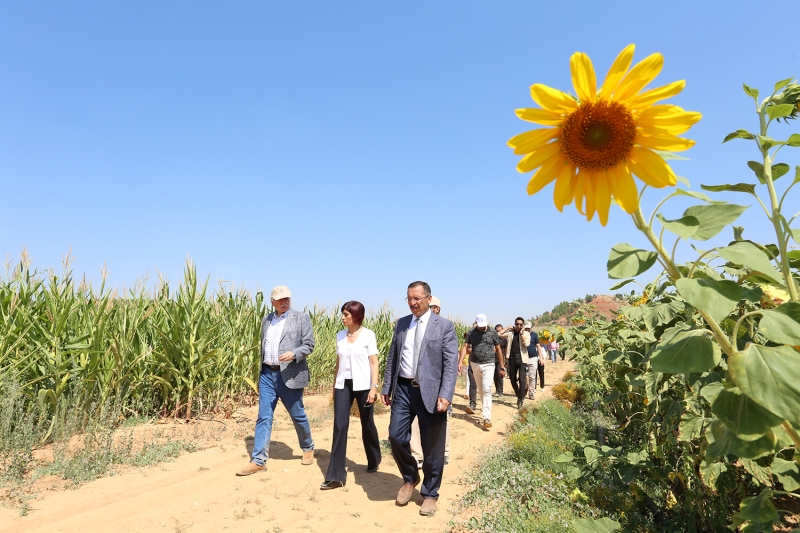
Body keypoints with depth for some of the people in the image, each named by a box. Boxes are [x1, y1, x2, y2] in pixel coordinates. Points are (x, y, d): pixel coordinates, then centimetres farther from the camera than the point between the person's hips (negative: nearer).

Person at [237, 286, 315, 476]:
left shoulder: (301, 318, -3)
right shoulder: (266, 320, 12)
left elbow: (309, 345, -6)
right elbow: (263, 347, 19)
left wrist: (293, 354, -24)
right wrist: (261, 371, 17)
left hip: (288, 375, -4)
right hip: (267, 374, 4)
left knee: (298, 415, 8)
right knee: (263, 417, 2)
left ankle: (308, 448, 31)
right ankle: (258, 461, 9)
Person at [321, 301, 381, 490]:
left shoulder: (368, 335, -7)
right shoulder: (340, 336, 6)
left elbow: (374, 363, -8)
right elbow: (338, 363, 12)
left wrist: (374, 387, -15)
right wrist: (334, 385, 14)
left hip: (362, 385, -3)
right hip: (343, 386, 3)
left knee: (367, 424, 13)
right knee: (339, 426, -3)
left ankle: (373, 461, 38)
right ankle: (336, 475, 2)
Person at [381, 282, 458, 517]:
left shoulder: (445, 326, -5)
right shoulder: (401, 324, 9)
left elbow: (451, 363, -10)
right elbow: (392, 357, 12)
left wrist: (445, 395, -19)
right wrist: (386, 387, 10)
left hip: (430, 392, -4)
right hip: (403, 389, 4)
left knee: (432, 447, 6)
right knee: (396, 437, 3)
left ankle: (430, 494, 28)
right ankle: (410, 478, 32)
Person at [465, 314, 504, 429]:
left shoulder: (493, 333, -3)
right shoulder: (472, 333, 1)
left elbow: (498, 350, 3)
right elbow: (466, 348, 1)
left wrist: (502, 368, 3)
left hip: (488, 365, -3)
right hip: (475, 364, 3)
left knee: (487, 390, -12)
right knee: (480, 389, 14)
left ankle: (487, 418, -14)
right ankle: (484, 407, 35)